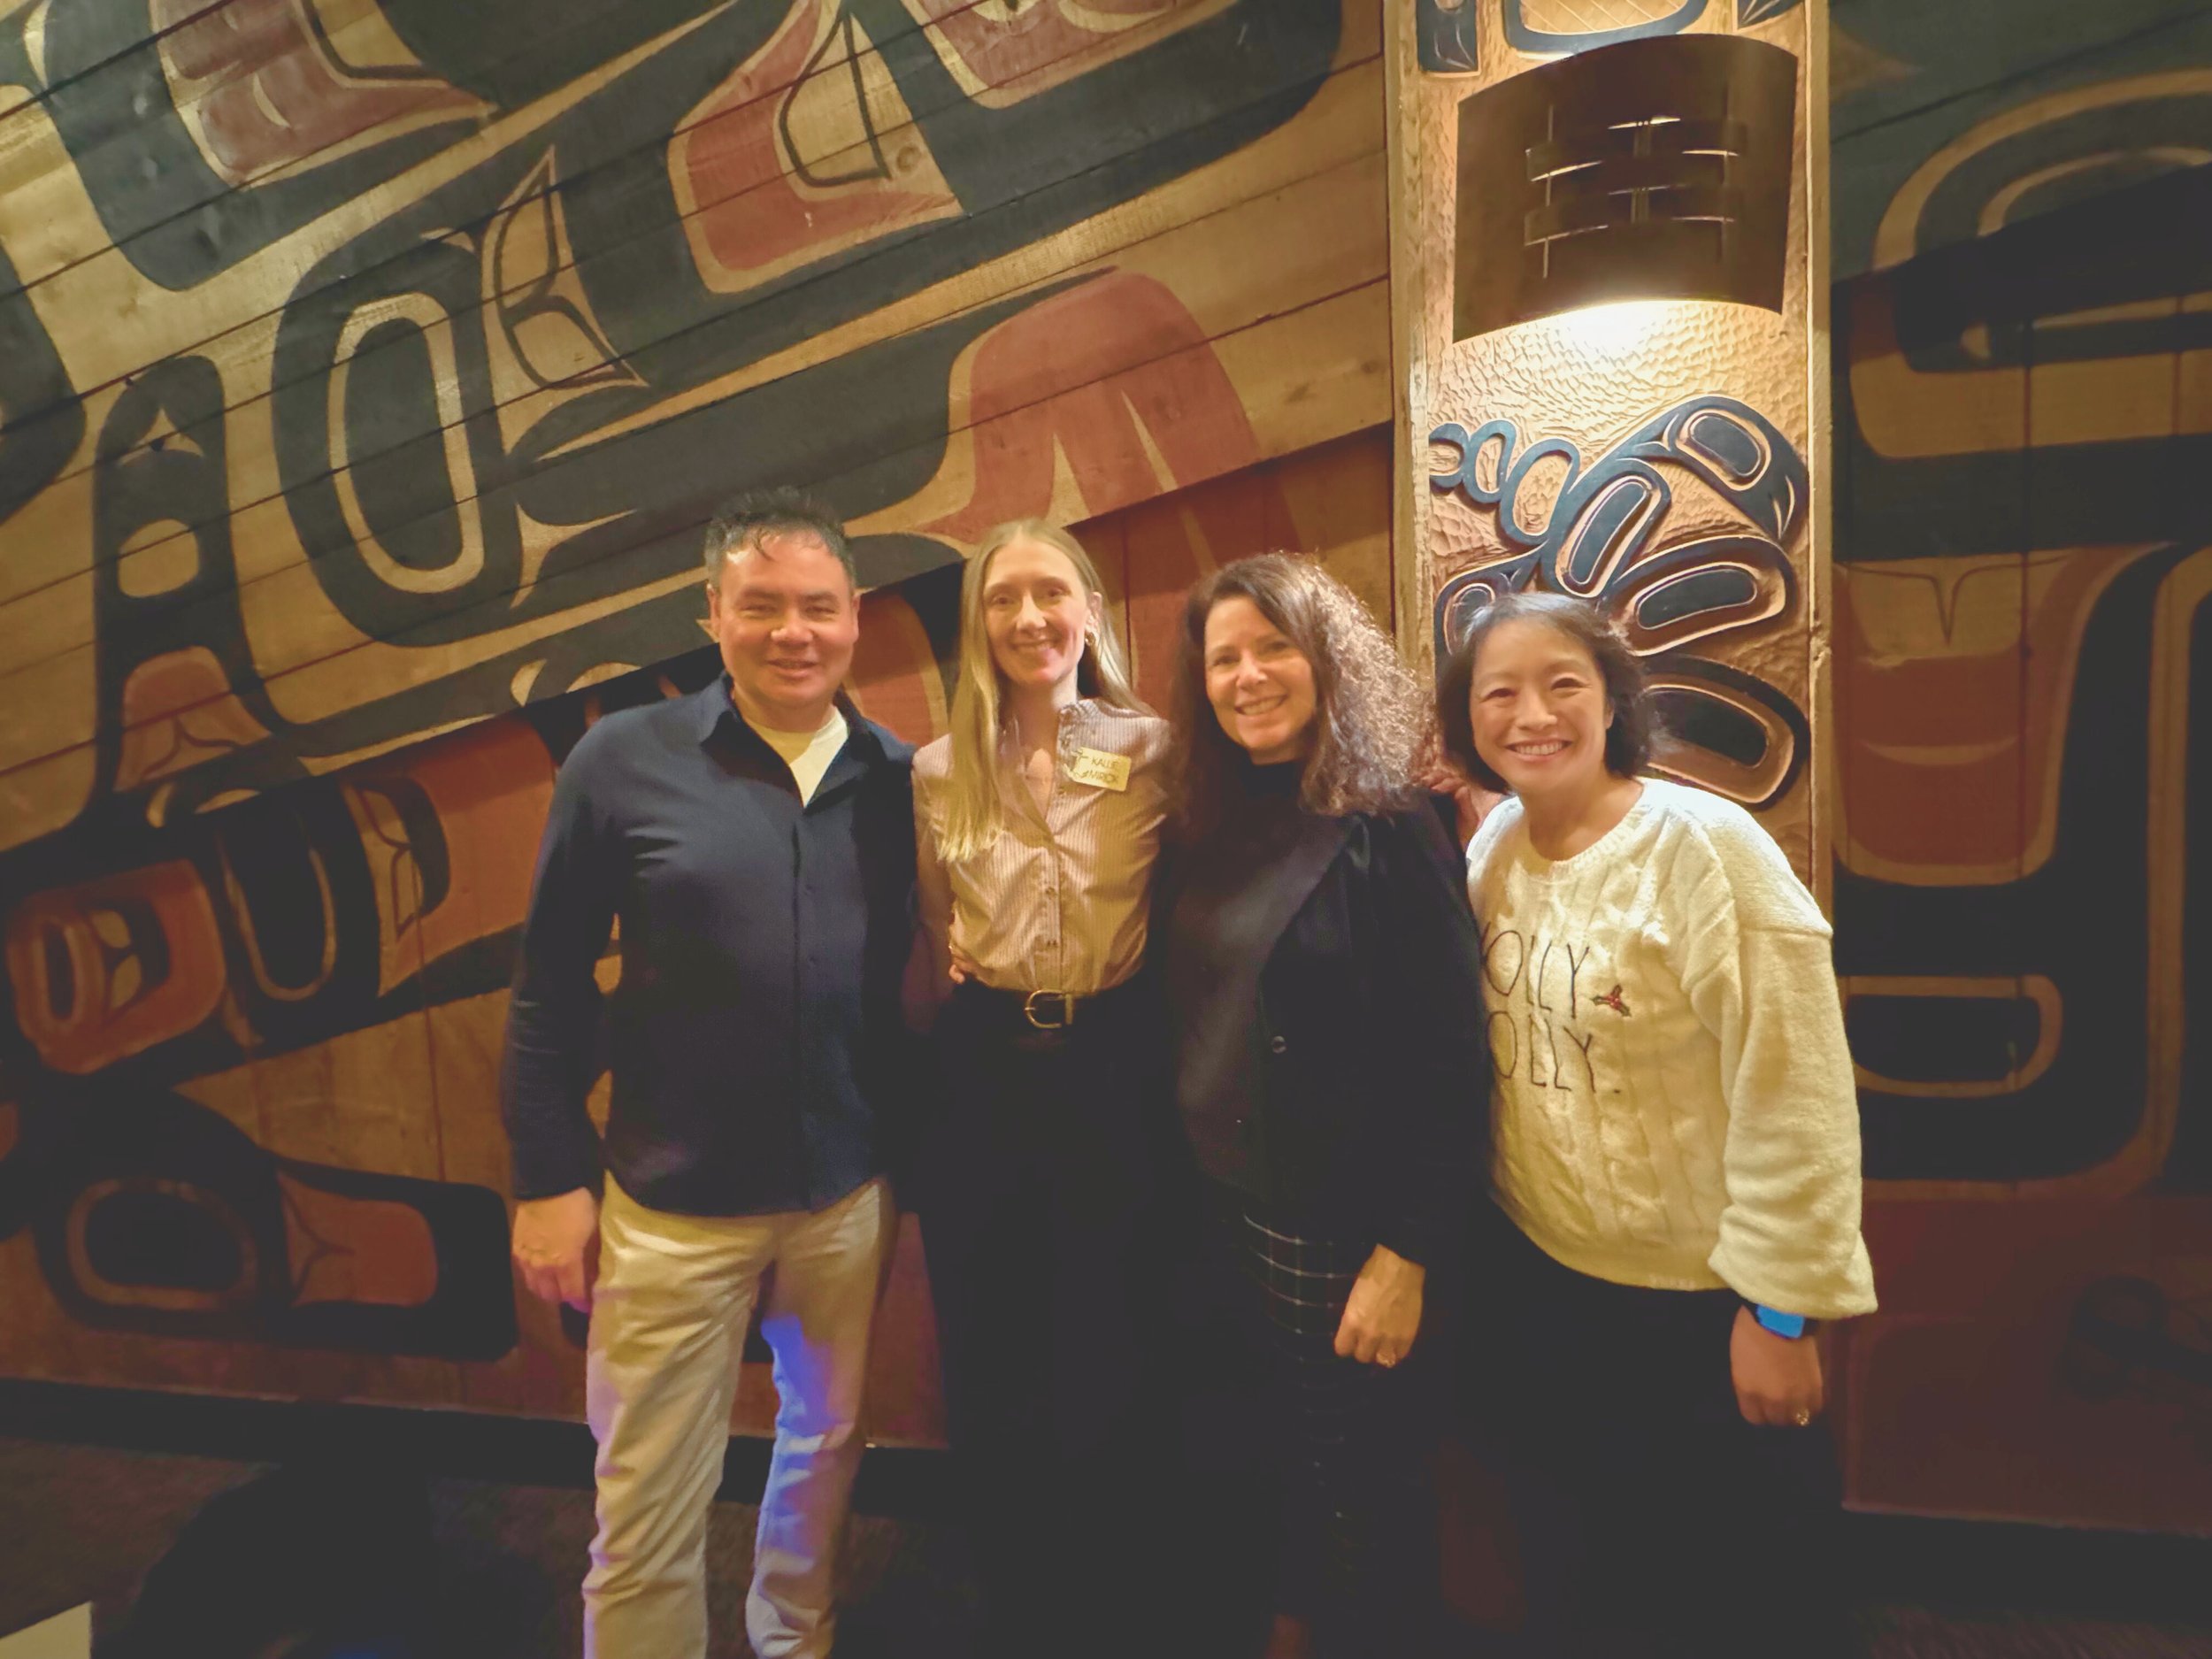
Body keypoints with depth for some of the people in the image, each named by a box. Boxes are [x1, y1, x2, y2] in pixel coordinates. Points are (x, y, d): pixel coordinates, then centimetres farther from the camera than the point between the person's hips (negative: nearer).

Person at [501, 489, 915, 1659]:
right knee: (647, 1515, 11)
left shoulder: (899, 778, -2)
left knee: (827, 1448, 25)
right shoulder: (624, 760, -8)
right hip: (674, 1200, -3)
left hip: (853, 1190, 3)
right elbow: (551, 985, -4)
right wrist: (549, 1175, -5)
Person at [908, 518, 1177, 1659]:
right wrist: (949, 961, -1)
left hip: (1117, 1070, -2)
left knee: (1111, 1368, 13)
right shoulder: (939, 772, 2)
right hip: (981, 1075, 2)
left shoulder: (1156, 751, -5)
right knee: (987, 1372, 16)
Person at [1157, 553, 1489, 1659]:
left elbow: (1449, 1061, -16)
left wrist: (1408, 1254, -16)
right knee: (1285, 1474, 24)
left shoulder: (1387, 830, -15)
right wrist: (1194, 1193, 8)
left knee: (1365, 1503, 14)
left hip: (1349, 1232, -6)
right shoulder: (1209, 831, 3)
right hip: (1228, 1212, 6)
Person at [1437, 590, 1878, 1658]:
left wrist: (1778, 1309, -15)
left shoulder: (1703, 848, -21)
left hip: (1699, 1299, -5)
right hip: (1540, 1284, 5)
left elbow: (1793, 1100, -19)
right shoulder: (1491, 848, -3)